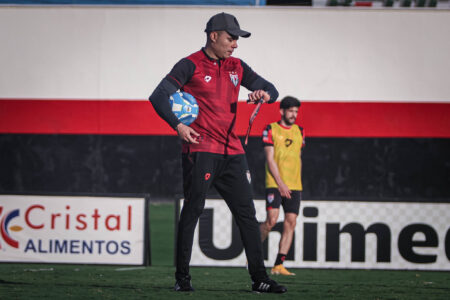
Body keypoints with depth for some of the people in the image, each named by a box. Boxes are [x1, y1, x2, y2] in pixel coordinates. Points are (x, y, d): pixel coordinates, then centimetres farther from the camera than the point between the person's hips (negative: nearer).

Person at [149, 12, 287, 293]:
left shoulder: (236, 67, 15)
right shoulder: (191, 66, -3)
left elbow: (271, 89, 19)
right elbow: (159, 96, -11)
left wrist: (265, 94, -5)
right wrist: (177, 125, -23)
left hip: (232, 151, 6)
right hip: (200, 150, -6)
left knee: (247, 214, 3)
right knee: (193, 211, -7)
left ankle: (259, 278, 6)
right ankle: (182, 277, -1)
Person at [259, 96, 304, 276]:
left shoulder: (299, 131, 15)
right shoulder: (271, 130, -1)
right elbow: (270, 159, -7)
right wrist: (280, 183, -14)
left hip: (294, 186, 5)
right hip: (274, 184, -5)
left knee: (291, 222, -4)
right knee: (272, 220, -17)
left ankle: (278, 265, -2)